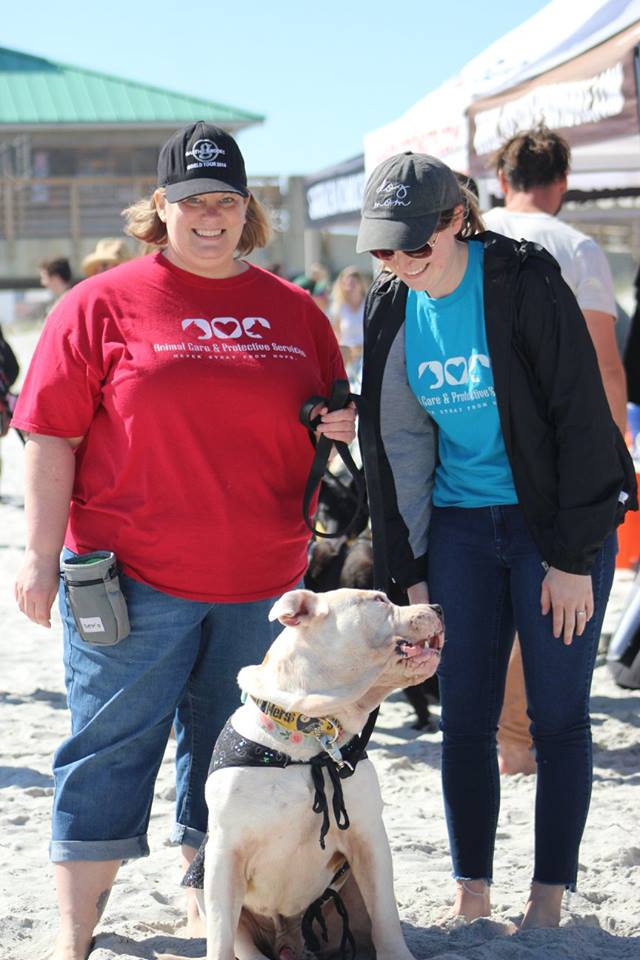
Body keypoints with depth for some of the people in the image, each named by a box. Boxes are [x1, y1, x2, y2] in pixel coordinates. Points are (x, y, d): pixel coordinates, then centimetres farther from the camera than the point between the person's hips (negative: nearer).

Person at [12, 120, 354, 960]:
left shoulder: (295, 312, 10)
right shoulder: (103, 305, -1)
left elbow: (330, 421, 22)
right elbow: (52, 435, -3)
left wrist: (344, 427, -2)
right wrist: (42, 556, -9)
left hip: (261, 579, 4)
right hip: (132, 576, -4)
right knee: (111, 748, -1)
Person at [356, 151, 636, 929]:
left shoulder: (523, 284, -16)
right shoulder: (390, 311, 0)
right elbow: (396, 443, 6)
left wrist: (573, 557, -16)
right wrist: (410, 570, 3)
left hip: (555, 518, -4)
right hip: (460, 527, 5)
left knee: (557, 714, 0)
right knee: (464, 718, 4)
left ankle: (548, 901, 10)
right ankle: (471, 897, 14)